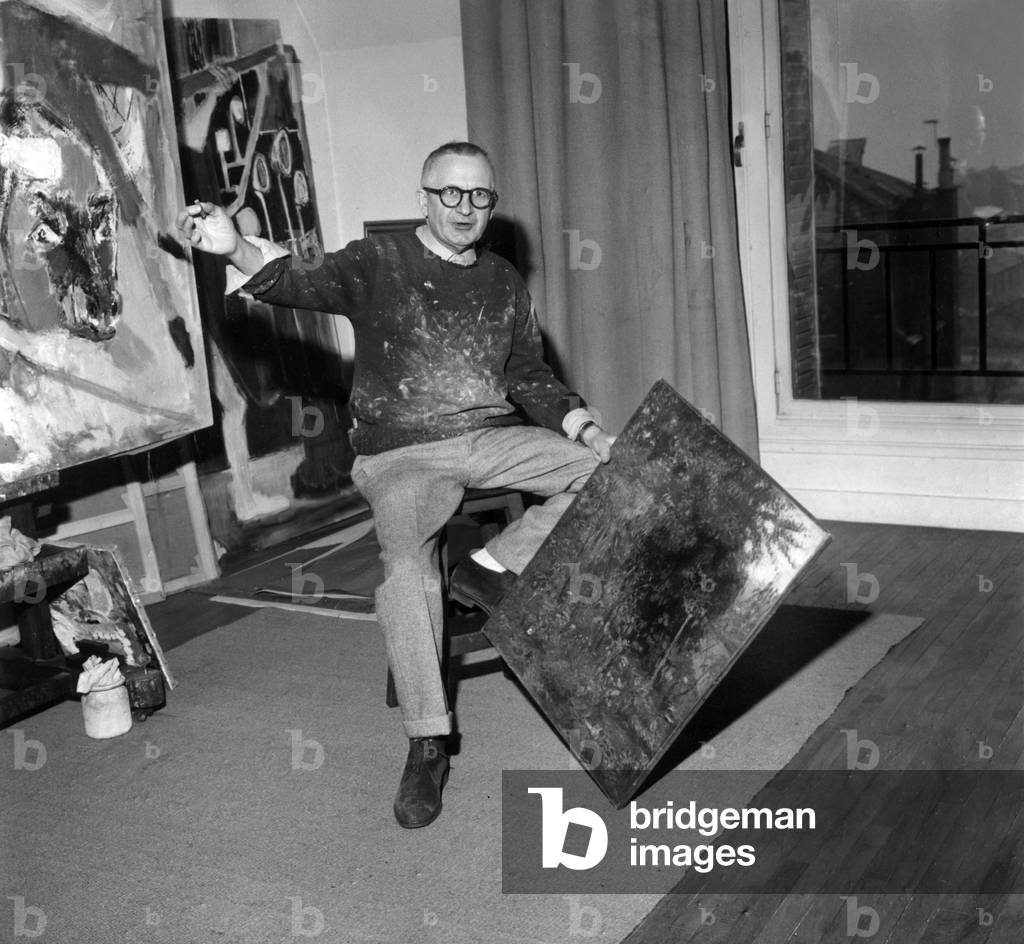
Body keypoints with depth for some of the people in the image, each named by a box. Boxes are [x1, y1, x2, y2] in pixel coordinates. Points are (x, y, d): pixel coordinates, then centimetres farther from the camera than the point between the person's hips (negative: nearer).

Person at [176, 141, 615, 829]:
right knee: (406, 564, -30)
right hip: (402, 452, -4)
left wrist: (582, 426, -1)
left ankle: (493, 568, -3)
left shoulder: (504, 283, 14)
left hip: (494, 437, 5)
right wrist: (237, 249, -40)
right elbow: (305, 283, -19)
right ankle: (428, 742, -19)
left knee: (604, 471, -14)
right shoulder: (378, 263, -1)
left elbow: (529, 377, 16)